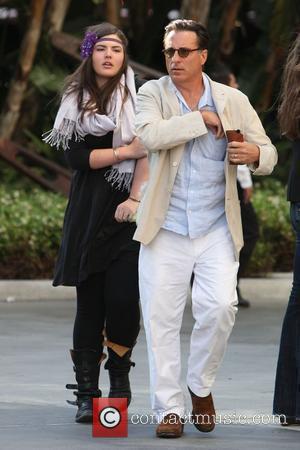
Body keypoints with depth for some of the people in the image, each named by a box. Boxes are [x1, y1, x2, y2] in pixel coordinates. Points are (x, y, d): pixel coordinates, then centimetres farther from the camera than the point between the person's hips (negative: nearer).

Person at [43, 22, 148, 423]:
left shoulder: (136, 97, 1)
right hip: (88, 210, 2)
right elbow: (75, 156, -1)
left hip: (127, 210, -2)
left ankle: (120, 375, 13)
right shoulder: (76, 100, 9)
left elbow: (147, 150, -8)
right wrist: (123, 151, -12)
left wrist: (136, 199, -17)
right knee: (89, 301, 0)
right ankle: (87, 394, 4)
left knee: (123, 296, -11)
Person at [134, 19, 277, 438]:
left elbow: (269, 153, 5)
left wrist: (256, 154, -18)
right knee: (161, 318, -1)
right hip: (165, 229, 0)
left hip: (216, 229, 0)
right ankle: (169, 408, 9)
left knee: (220, 306, -15)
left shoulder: (234, 101, 5)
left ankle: (201, 387, 10)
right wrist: (201, 119, -15)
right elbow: (150, 135, -19)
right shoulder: (153, 93, 1)